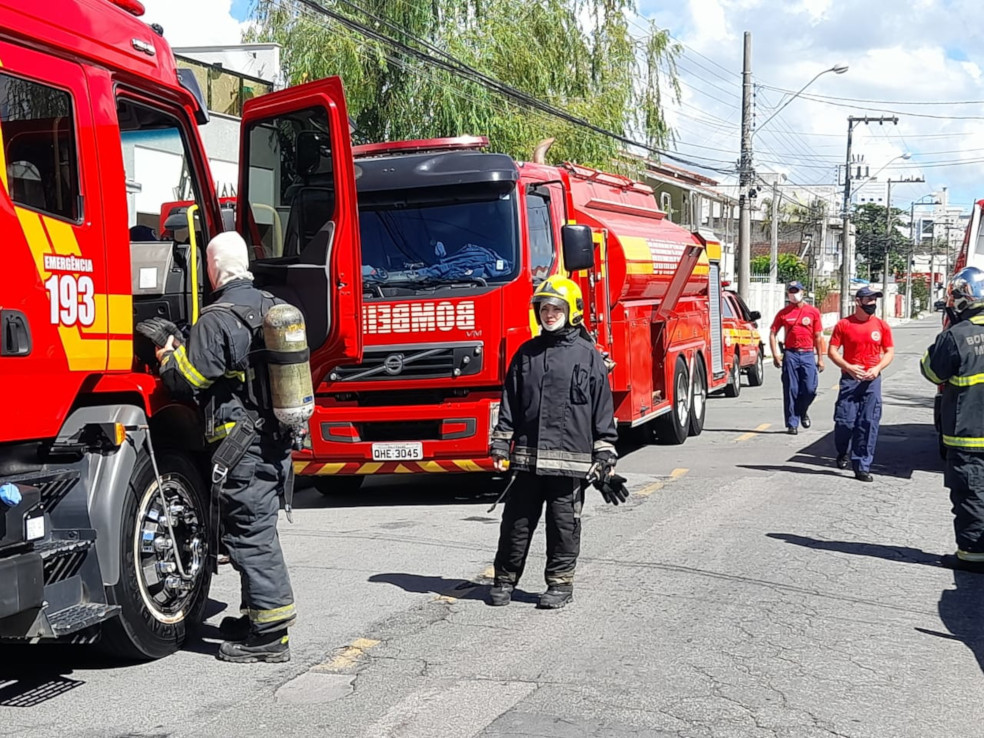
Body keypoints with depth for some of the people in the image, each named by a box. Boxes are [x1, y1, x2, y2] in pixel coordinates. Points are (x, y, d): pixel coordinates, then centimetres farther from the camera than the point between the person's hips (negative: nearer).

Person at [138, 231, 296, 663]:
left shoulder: (216, 320, -15)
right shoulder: (271, 307, 11)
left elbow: (188, 381, -12)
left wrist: (169, 358, 9)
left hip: (241, 445, -8)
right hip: (279, 443, 8)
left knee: (248, 535, -4)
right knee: (259, 530, 17)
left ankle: (269, 637, -1)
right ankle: (259, 615, 28)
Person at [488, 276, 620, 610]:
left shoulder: (589, 356, 1)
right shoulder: (526, 354, 10)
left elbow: (603, 411, 1)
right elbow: (509, 404, 11)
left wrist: (605, 457, -2)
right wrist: (501, 446, 5)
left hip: (571, 460, -3)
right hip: (527, 457, 3)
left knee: (564, 523, 5)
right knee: (517, 521, 7)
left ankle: (561, 582, 18)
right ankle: (505, 579, 19)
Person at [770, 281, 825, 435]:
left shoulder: (813, 312, 6)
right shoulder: (783, 313, 6)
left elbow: (818, 336, 8)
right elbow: (773, 333, 7)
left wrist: (820, 358, 5)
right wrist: (775, 354, -4)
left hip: (808, 354, 0)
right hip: (790, 354, 0)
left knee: (810, 389, -5)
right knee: (791, 390, 0)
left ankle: (802, 411, 26)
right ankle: (792, 424, 7)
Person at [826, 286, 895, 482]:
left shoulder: (882, 325, 5)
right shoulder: (844, 325, 0)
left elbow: (889, 352, 10)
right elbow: (832, 351, 0)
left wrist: (878, 368, -8)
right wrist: (848, 367, -14)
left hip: (872, 380, 1)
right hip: (849, 378, -1)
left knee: (868, 424, -2)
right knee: (844, 421, -4)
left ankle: (862, 467, 3)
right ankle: (842, 453, 26)